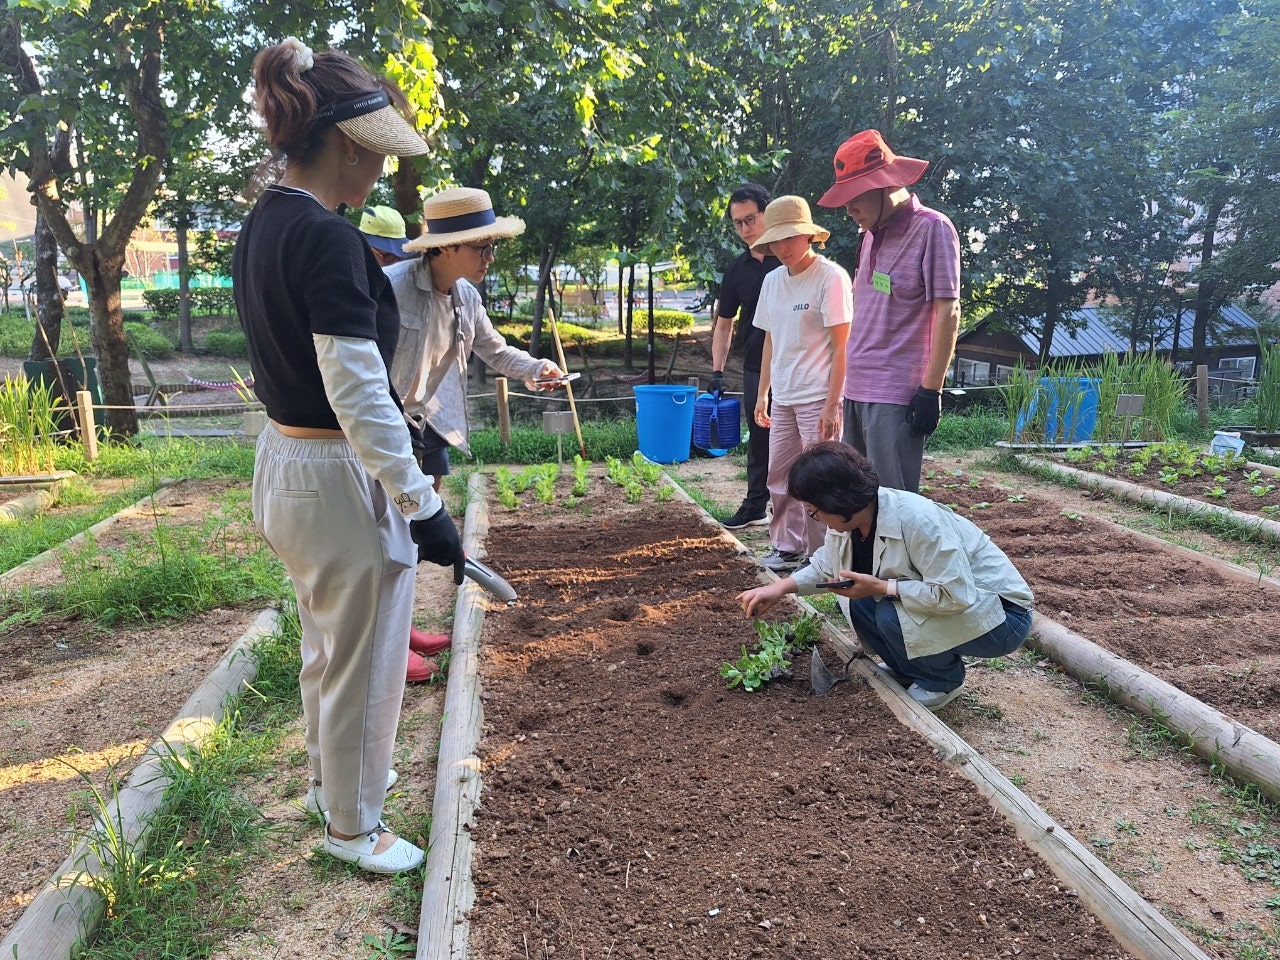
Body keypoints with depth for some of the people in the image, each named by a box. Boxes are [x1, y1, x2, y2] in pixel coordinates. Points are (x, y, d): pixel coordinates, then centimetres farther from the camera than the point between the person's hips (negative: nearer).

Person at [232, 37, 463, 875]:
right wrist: (423, 507, -22)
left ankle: (332, 778, 48)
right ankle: (354, 827, 30)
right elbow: (358, 395, -26)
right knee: (365, 664, 10)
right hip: (340, 478, -9)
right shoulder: (330, 240, -22)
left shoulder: (261, 227, 7)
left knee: (327, 648, 27)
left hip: (283, 464, 10)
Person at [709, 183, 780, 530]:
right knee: (758, 440, 14)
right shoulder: (737, 270, 8)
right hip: (755, 367, 5)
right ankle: (755, 507, 25)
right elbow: (724, 323, 13)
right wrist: (717, 370, 6)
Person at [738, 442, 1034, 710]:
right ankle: (908, 671, 12)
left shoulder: (917, 520, -33)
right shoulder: (849, 520, -8)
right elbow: (826, 566, 11)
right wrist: (782, 586, -3)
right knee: (856, 602, -5)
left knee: (892, 616, -28)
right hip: (942, 598, 8)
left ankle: (944, 680, -1)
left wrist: (881, 587, -30)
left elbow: (956, 595, -34)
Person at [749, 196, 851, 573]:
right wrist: (762, 394, 14)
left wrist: (831, 405, -16)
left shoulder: (831, 277, -10)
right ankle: (788, 547, 25)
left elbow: (841, 346, -12)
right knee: (780, 477, 12)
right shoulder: (772, 280, 10)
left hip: (818, 398, -7)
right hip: (782, 398, 7)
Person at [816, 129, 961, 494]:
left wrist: (931, 390, -15)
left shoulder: (931, 229, -9)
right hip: (857, 390, 8)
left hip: (896, 396, -8)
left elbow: (947, 313, -12)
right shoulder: (873, 233, 14)